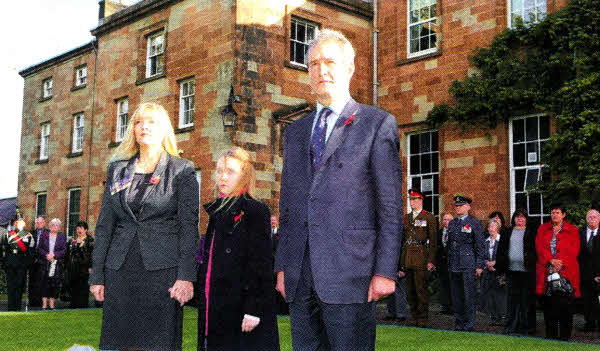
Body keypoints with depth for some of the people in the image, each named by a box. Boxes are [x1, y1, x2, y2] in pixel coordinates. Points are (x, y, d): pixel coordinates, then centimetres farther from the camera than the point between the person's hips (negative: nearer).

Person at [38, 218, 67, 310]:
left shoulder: (62, 237, 8)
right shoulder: (44, 236, 11)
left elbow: (64, 250, 1)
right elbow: (39, 248, 5)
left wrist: (54, 255, -11)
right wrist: (46, 255, -11)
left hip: (57, 263, 0)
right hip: (45, 263, 0)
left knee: (55, 283, -1)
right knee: (45, 282, -4)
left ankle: (52, 304, 6)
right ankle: (44, 304, -2)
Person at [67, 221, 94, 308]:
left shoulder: (90, 240, -2)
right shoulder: (73, 240, 16)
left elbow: (92, 254, -8)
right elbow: (69, 253, 19)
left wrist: (90, 267, -15)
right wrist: (68, 267, 13)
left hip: (84, 267, -6)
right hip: (73, 267, 6)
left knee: (83, 287, -5)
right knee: (73, 287, 7)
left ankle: (82, 305, -1)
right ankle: (74, 304, 13)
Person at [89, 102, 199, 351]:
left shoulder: (182, 170, 3)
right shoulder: (117, 169, 14)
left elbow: (189, 225, -3)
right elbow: (105, 223, 13)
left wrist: (186, 275, -13)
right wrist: (97, 275, 7)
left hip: (162, 268, -3)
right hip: (120, 270, 4)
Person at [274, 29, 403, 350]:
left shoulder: (378, 124, 2)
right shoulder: (295, 132, 18)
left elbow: (390, 205, -4)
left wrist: (385, 271, -10)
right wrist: (282, 266, 12)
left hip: (349, 274, -5)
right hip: (299, 275, 5)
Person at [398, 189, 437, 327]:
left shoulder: (429, 217, 1)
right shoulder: (406, 218, 17)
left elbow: (433, 240, -3)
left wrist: (431, 260, -11)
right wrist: (400, 263, 15)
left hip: (420, 257, -5)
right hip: (406, 258, 5)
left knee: (421, 289, -5)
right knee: (410, 290, 8)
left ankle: (422, 320, 2)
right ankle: (415, 317, 17)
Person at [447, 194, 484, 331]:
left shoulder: (475, 223, -1)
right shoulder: (452, 223, 15)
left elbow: (480, 245, -3)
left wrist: (479, 265, -7)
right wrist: (448, 262, 13)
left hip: (468, 264, -5)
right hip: (454, 264, 5)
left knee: (469, 295, -3)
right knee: (456, 295, 8)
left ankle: (469, 324, 5)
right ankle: (459, 323, 17)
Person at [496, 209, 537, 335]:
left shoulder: (532, 232, 4)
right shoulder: (508, 232, 14)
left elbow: (537, 249, 0)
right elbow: (501, 250, 13)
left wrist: (534, 265, -9)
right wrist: (500, 268, 6)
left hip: (527, 270, -3)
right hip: (512, 270, 3)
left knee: (527, 299, 0)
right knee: (513, 298, 8)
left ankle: (527, 327, 8)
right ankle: (511, 326, 14)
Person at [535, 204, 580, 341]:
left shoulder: (572, 230, 9)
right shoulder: (542, 229, 13)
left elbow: (573, 251, 0)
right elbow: (539, 247, 2)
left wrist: (560, 263, -11)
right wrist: (551, 260, -12)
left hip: (566, 271, -1)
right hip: (547, 271, 2)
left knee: (565, 304, -4)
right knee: (548, 304, 1)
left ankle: (565, 336, 4)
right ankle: (550, 335, 8)